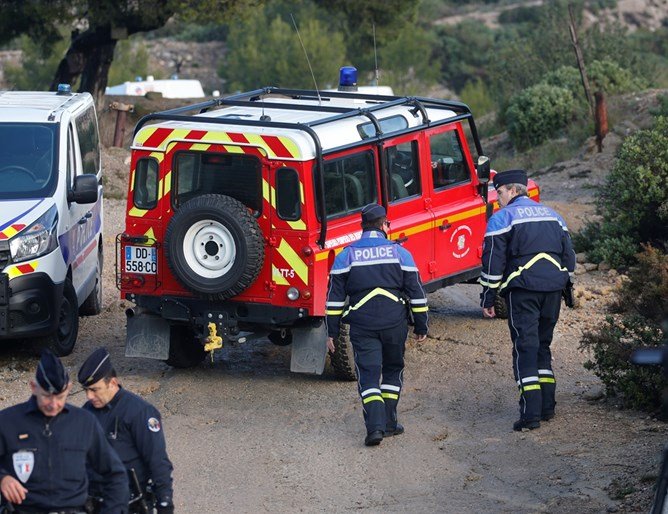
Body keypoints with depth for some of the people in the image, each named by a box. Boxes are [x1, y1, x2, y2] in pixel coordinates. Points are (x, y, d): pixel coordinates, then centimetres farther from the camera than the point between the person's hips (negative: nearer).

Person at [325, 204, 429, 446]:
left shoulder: (346, 256, 2)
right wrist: (421, 326, 11)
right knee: (393, 370, 18)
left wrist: (332, 332, 6)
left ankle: (375, 425, -17)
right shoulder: (400, 253, 2)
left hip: (362, 326, -1)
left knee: (368, 374, -1)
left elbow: (335, 297, 1)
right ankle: (389, 423, 20)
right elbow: (416, 292, 3)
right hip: (395, 324, 1)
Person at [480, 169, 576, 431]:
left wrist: (487, 299, -1)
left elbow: (493, 262, -6)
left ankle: (531, 412, -13)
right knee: (543, 344, 18)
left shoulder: (502, 218, -2)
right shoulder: (552, 215, 18)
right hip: (554, 287, 6)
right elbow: (569, 256, 20)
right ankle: (547, 406, 17)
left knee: (525, 347, -6)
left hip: (523, 290, -6)